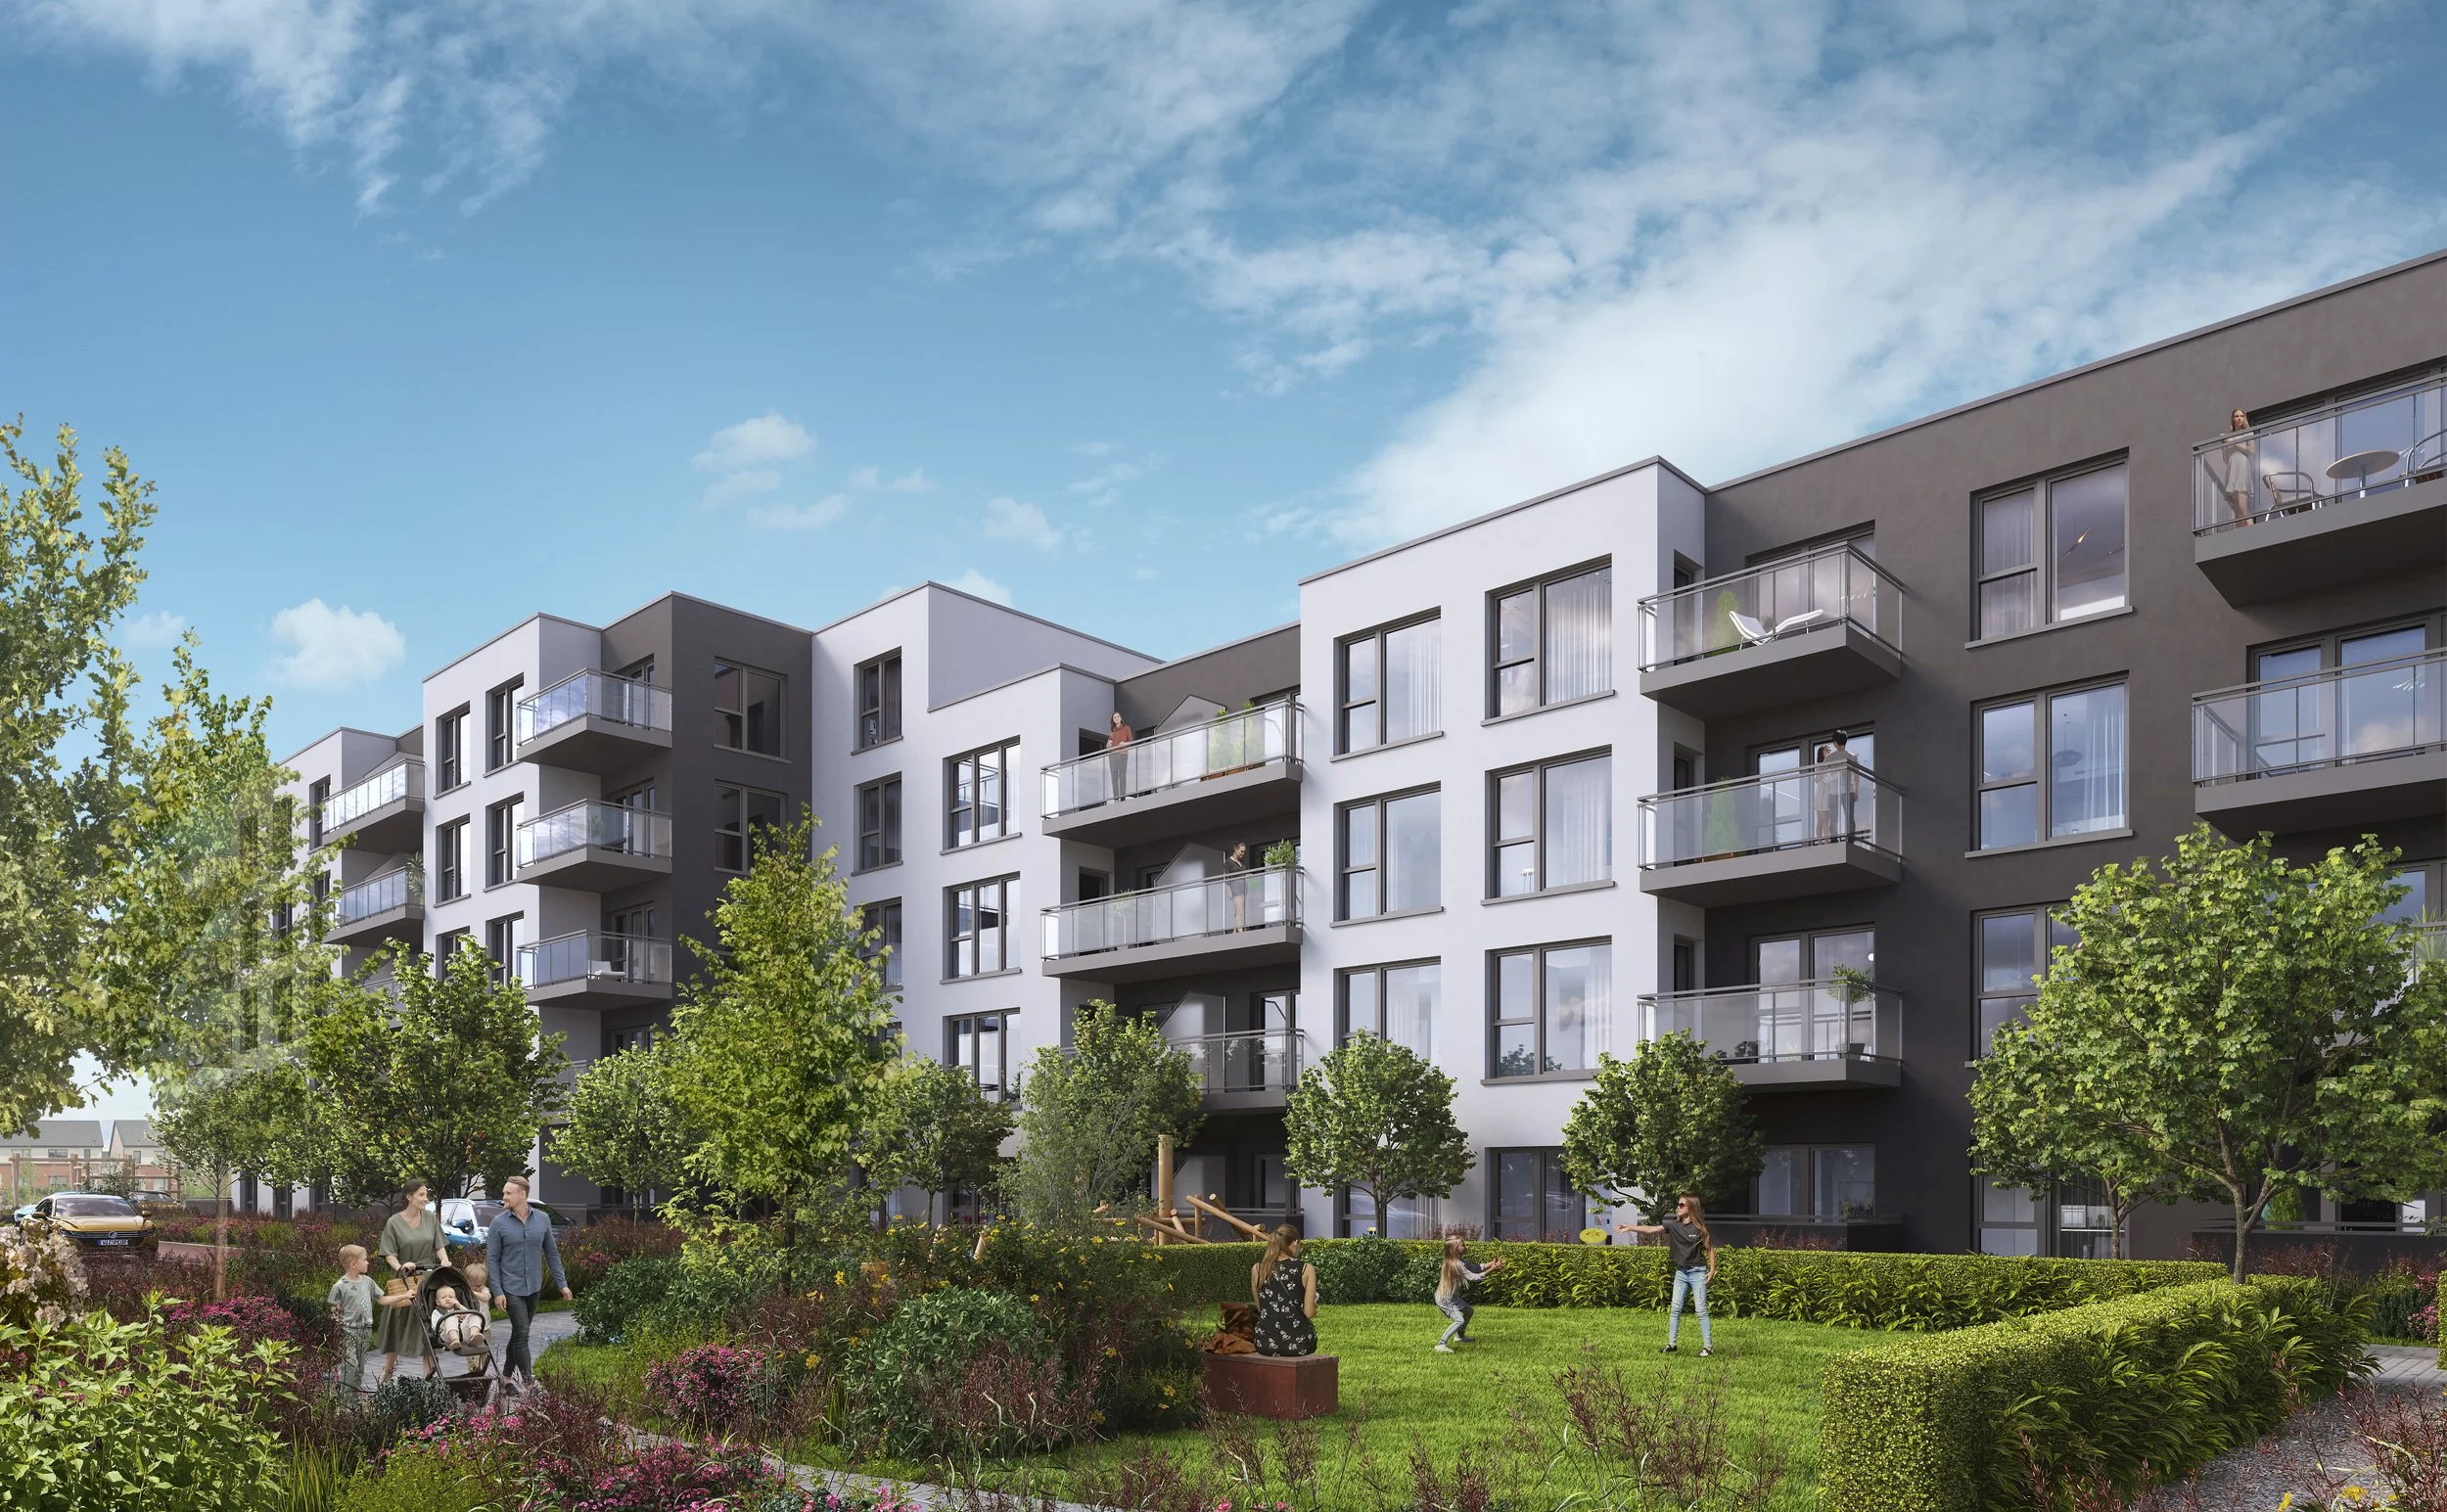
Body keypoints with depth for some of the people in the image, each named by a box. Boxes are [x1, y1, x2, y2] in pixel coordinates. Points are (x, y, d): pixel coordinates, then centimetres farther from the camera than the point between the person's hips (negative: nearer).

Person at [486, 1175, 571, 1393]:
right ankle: (528, 1381, -7)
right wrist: (497, 1291, -11)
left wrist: (562, 1283, 6)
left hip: (534, 1287, 4)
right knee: (521, 1334, -9)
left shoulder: (542, 1219, 1)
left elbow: (552, 1253, 8)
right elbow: (492, 1259, -4)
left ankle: (507, 1373, 29)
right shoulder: (499, 1223, -6)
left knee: (519, 1333, 15)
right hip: (511, 1288, -4)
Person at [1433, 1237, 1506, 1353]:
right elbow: (1473, 1277, -27)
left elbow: (1475, 1268, 2)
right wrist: (1491, 1270, -23)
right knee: (1460, 1320, -22)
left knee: (1469, 1311, 24)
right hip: (1445, 1298, -10)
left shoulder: (1460, 1261, 1)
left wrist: (1491, 1264, -8)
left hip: (1452, 1296, 10)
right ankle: (1441, 1344, -18)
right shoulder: (1456, 1265, -28)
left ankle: (1459, 1336, 41)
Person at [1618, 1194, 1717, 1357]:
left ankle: (1708, 1346, 3)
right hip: (1681, 1271, 5)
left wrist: (1712, 1269, -6)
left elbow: (1710, 1249, 0)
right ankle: (1672, 1343, 12)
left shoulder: (1699, 1227, -9)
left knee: (1701, 1310, -3)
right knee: (1675, 1308, 4)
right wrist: (1630, 1227, -14)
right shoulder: (1673, 1226, 1)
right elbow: (1651, 1229, -5)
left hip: (1698, 1272, -5)